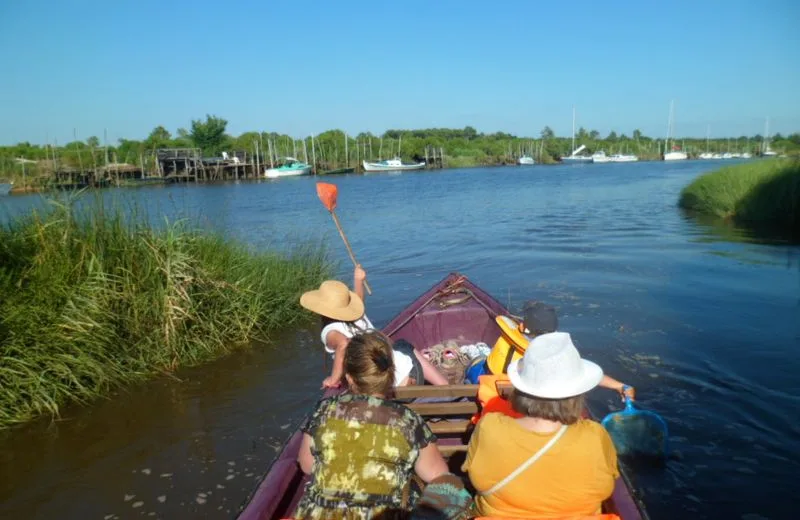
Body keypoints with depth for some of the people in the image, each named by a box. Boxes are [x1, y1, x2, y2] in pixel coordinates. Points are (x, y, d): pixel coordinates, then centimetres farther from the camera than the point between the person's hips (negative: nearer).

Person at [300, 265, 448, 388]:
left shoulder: (330, 332, -6)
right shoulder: (359, 316, 10)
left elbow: (344, 344, -31)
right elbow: (358, 300, 35)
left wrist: (334, 377, -18)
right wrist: (358, 280, 54)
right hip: (410, 368, 6)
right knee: (404, 346, 37)